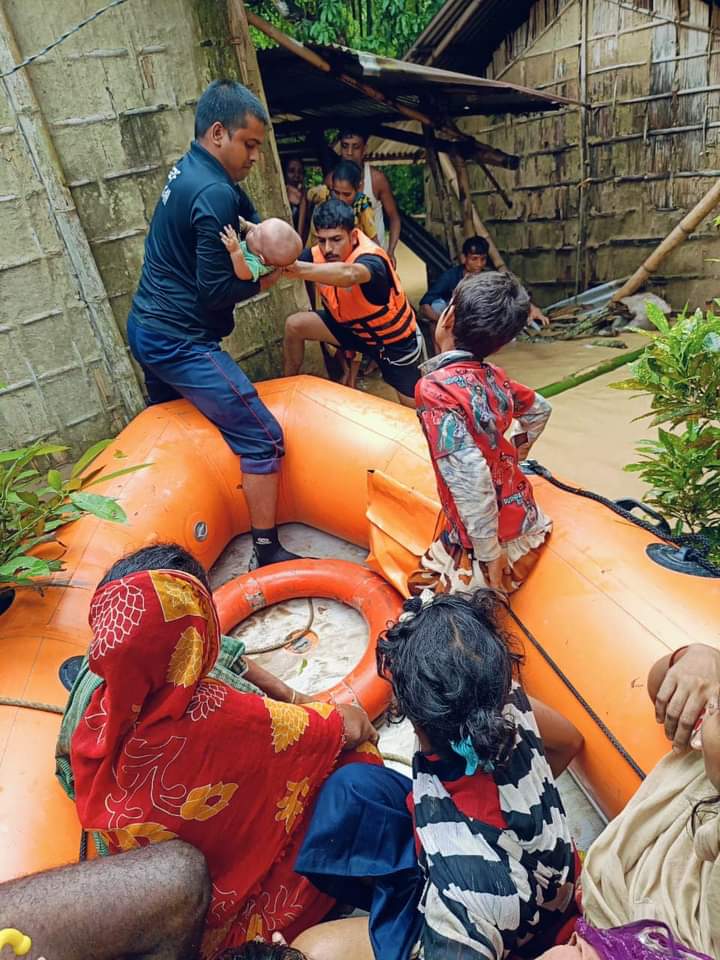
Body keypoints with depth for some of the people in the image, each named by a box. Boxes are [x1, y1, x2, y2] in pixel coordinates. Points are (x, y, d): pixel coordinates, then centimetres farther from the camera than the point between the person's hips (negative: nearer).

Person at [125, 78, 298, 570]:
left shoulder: (188, 169, 11)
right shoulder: (213, 194, -20)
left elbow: (250, 218, 11)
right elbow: (215, 292, -21)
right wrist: (262, 281, -5)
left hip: (146, 327, 11)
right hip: (181, 342, -11)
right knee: (263, 438, -8)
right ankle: (267, 552, 0)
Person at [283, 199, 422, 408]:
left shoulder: (371, 258, -37)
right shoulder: (320, 254, -18)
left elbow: (349, 274, -62)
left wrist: (297, 268, -75)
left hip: (395, 340, -5)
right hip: (354, 327, 5)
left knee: (415, 409, -4)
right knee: (294, 325, -5)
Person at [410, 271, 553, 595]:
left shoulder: (435, 388, -23)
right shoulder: (493, 376, 0)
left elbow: (470, 475, -30)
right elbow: (539, 409, 20)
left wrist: (489, 553, -22)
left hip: (496, 540, -7)